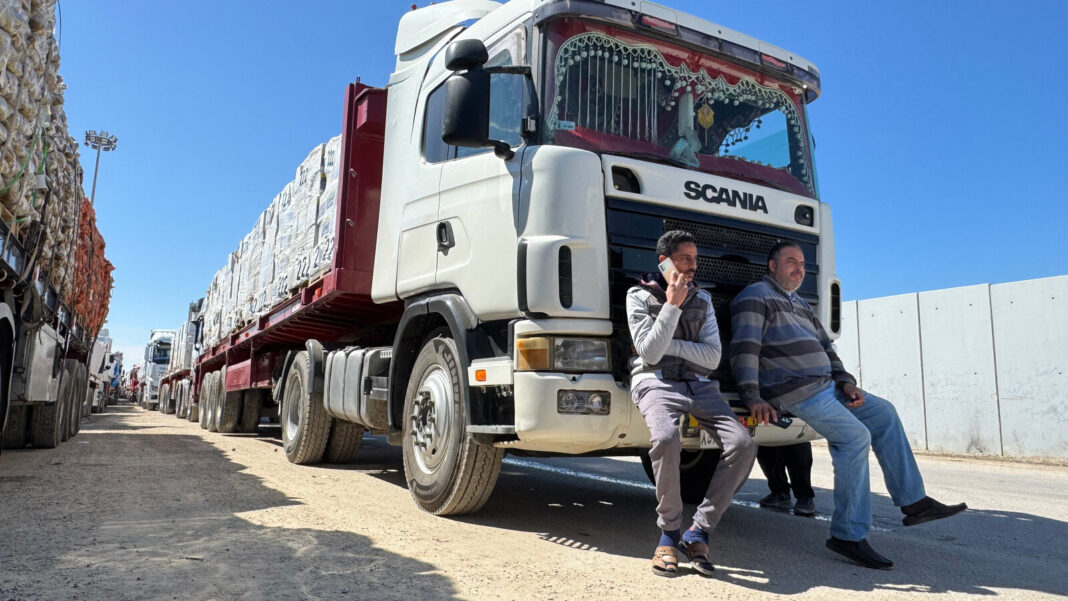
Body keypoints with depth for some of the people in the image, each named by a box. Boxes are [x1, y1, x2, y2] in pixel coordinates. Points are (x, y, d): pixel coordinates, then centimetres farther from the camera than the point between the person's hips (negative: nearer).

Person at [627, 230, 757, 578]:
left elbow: (713, 357, 7)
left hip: (699, 384, 5)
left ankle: (699, 533, -11)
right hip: (657, 382, -4)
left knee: (742, 444, -22)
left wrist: (668, 344, -5)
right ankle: (669, 534, -16)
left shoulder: (703, 300, 17)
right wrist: (672, 304, -10)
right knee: (666, 439, -37)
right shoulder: (639, 297, 5)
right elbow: (650, 353, -8)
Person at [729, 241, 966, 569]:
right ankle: (849, 536, -17)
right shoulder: (755, 296, -5)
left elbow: (825, 347, 27)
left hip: (825, 385, 10)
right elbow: (744, 348, -17)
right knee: (855, 436, -22)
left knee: (883, 413, 11)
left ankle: (913, 502, 17)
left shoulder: (800, 305, 25)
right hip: (795, 392, -10)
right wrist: (752, 397, -27)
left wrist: (844, 381, 9)